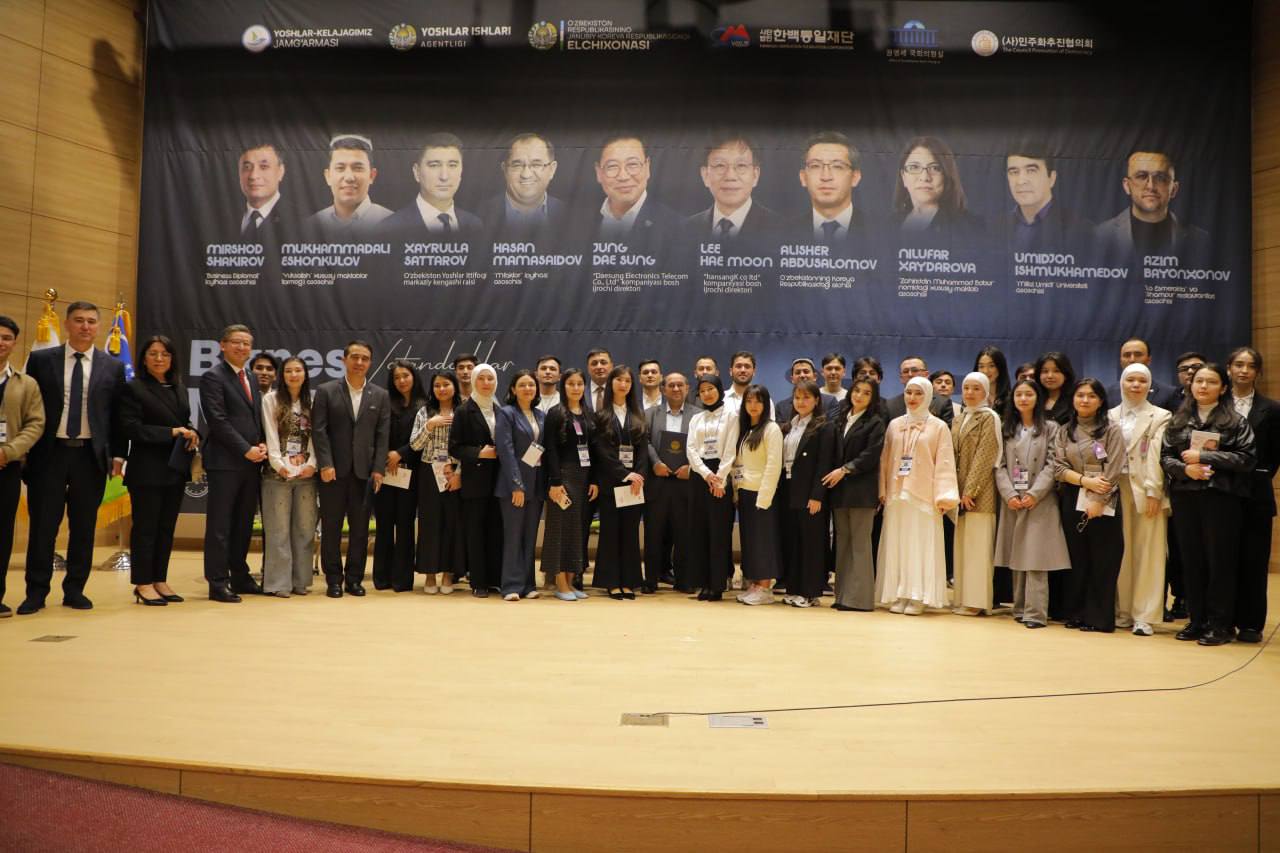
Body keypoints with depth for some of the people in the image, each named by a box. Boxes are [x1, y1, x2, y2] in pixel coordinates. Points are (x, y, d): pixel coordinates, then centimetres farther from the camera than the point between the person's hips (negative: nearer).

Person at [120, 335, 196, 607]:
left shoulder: (179, 389, 14)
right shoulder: (134, 388, -5)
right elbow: (131, 428, -13)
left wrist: (192, 434, -4)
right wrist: (172, 433, -18)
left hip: (176, 469, 6)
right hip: (147, 470, -6)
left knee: (167, 527, 9)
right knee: (145, 527, 0)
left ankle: (160, 580, 17)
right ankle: (143, 584, 7)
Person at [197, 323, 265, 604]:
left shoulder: (251, 380, 18)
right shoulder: (213, 377, -6)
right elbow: (218, 421, -13)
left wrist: (262, 444, 3)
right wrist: (247, 450, -15)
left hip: (251, 462, 7)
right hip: (225, 462, -7)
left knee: (244, 524, 12)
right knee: (220, 525, -2)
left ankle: (240, 578, 21)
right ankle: (218, 583, 4)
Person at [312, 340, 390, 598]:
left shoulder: (381, 396, 8)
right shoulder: (326, 391, 3)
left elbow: (383, 435, 4)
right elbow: (319, 430, -2)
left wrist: (378, 469, -3)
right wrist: (325, 464, -11)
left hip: (365, 471, 2)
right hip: (334, 470, -1)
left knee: (360, 528, 5)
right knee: (331, 527, 4)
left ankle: (354, 579, 14)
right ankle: (333, 580, 13)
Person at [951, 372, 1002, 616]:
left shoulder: (989, 418, -4)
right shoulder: (959, 420, 17)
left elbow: (985, 457, -12)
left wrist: (970, 491, -16)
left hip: (980, 493, -7)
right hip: (961, 491, 7)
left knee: (977, 546, -5)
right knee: (961, 545, 9)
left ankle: (977, 601, -1)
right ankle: (963, 600, 14)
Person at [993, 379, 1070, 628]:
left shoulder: (1050, 428, 4)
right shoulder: (1007, 429, 14)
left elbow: (1052, 465, -5)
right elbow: (1000, 466, 7)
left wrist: (1034, 494, -15)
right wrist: (1009, 494, -8)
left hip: (1040, 502, -4)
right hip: (1012, 502, 4)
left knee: (1036, 557, -9)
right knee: (1016, 557, 7)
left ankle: (1036, 612, -9)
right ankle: (1020, 608, 14)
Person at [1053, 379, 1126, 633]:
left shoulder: (1112, 431, 1)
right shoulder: (1064, 432, 11)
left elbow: (1113, 472, -7)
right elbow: (1058, 467, 2)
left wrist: (1097, 502, -14)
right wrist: (1085, 480, -13)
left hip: (1103, 503, -3)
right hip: (1072, 501, 3)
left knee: (1102, 562, 1)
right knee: (1077, 559, 7)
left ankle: (1099, 618, 7)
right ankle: (1076, 614, 14)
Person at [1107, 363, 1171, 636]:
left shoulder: (1160, 417, 5)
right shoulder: (1110, 416, 13)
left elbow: (1156, 457, -5)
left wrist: (1153, 492, -13)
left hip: (1146, 490, -2)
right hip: (1117, 490, 2)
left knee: (1147, 554, -1)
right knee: (1120, 553, 6)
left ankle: (1144, 617, 3)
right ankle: (1122, 612, 14)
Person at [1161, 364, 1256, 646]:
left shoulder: (1236, 421, 2)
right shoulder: (1178, 420, 11)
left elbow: (1247, 458, -7)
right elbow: (1166, 456, 7)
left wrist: (1203, 457, -12)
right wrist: (1185, 468, -13)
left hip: (1222, 498, -3)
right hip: (1185, 497, 3)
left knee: (1220, 560, 0)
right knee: (1191, 560, 6)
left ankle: (1220, 624, 10)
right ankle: (1197, 620, 16)